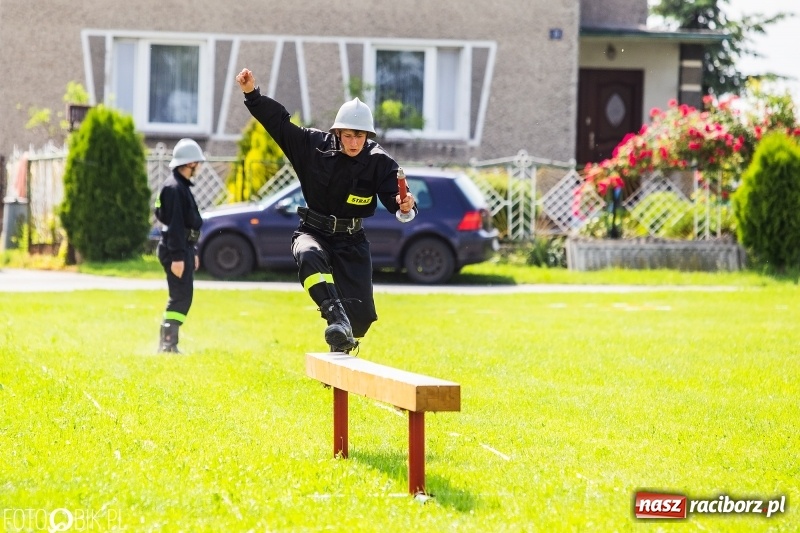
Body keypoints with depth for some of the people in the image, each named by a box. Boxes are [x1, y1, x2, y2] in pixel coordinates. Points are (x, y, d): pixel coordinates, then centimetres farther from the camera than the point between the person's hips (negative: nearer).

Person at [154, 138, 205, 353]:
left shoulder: (182, 186, 17)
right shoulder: (174, 188, -16)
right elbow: (174, 224, -22)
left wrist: (192, 252, 24)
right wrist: (177, 257, -25)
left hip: (184, 248, 11)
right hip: (175, 249, -11)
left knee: (182, 297, 12)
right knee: (180, 297, -11)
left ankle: (168, 343, 15)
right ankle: (167, 343, -11)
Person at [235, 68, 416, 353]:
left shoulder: (379, 162, -12)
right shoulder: (314, 145, -9)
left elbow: (393, 196, -18)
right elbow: (278, 121, -7)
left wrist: (404, 205, -42)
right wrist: (252, 94, -17)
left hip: (351, 241, 0)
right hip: (313, 232, 0)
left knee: (361, 313, -5)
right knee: (309, 256, -40)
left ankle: (341, 345, 28)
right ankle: (336, 319, -51)